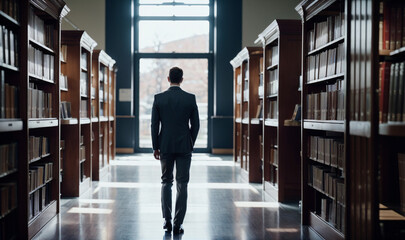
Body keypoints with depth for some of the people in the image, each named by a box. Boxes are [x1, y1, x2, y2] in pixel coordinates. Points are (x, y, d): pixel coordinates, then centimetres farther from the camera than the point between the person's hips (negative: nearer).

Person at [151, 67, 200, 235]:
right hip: (184, 146, -1)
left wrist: (155, 147, 6)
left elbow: (154, 125, -2)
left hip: (165, 146, 1)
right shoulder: (190, 98, -3)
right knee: (182, 185, 3)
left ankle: (167, 221, 12)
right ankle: (178, 224, 2)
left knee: (166, 182, 14)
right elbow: (195, 124, 0)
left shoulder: (159, 98, -3)